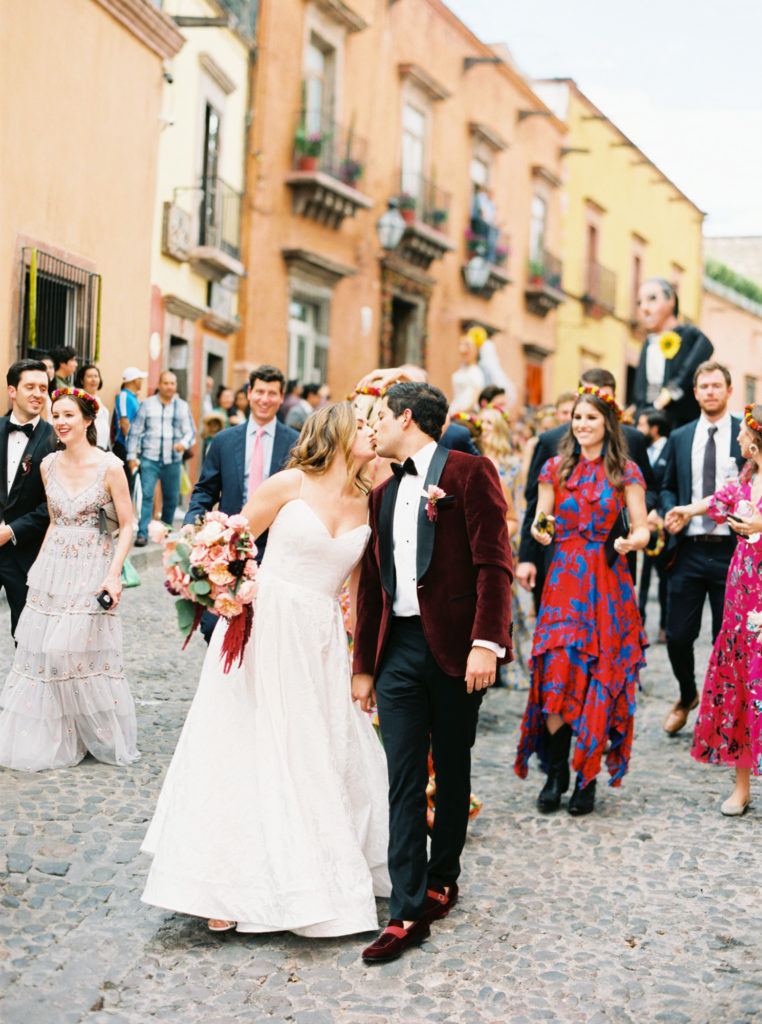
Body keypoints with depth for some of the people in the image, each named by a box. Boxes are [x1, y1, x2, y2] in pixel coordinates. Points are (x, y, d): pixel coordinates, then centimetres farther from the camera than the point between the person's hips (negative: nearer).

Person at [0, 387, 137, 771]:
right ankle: (51, 738, 17)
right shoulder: (49, 465, 6)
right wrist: (39, 563, 14)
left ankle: (104, 737, 15)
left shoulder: (109, 466, -10)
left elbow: (127, 526, -7)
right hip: (53, 567, 5)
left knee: (86, 649, -5)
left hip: (93, 571, -5)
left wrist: (114, 574, -16)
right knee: (43, 649, 3)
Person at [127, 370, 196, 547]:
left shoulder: (182, 406, 8)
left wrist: (184, 443, -16)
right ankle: (142, 534, -12)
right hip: (149, 459, -2)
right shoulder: (147, 404, 4)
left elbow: (190, 431, 6)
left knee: (171, 499, 8)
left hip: (173, 461, 2)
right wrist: (132, 456, 0)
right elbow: (135, 431, 6)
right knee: (146, 495, -12)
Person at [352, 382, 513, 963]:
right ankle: (408, 912, 1)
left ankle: (442, 878, 28)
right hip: (399, 648, 5)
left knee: (452, 771, 10)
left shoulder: (469, 473, -4)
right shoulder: (384, 493, 17)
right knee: (404, 779, -1)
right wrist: (365, 665, 19)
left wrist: (486, 643, -20)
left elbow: (494, 564, -11)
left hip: (455, 648, -5)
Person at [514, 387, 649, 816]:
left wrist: (631, 541, -20)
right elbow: (541, 520, 9)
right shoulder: (556, 468, 8)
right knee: (556, 678, -8)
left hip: (608, 583, -1)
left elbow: (642, 528, 1)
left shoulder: (625, 472, 4)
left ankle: (587, 778, 10)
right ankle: (555, 773, 7)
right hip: (564, 580, 1)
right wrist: (540, 531, -13)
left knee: (600, 680, -1)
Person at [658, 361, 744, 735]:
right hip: (688, 552, 3)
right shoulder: (679, 438, 11)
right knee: (678, 636, 4)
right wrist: (670, 512, -2)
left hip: (731, 552, -2)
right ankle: (686, 697, 31)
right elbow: (667, 486, 17)